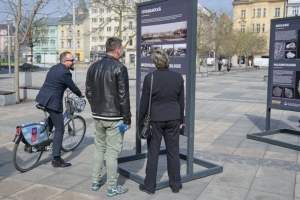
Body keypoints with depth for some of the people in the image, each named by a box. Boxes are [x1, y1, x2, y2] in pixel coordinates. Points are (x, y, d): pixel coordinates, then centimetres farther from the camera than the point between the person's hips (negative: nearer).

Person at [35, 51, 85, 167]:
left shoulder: (55, 68, 14)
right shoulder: (65, 72, -15)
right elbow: (73, 87, -6)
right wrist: (80, 95, 14)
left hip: (43, 98, 10)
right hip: (53, 101, -9)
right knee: (59, 130, -3)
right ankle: (56, 159, 0)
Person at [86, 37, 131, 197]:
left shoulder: (93, 67, 6)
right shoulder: (119, 68, -14)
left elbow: (88, 92, 10)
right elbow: (123, 96, -15)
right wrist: (127, 119, -8)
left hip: (97, 116, 6)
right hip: (114, 117, -6)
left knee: (99, 148, 17)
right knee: (112, 151, 1)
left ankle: (95, 181, 27)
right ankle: (112, 188, 11)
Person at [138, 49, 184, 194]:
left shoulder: (149, 78, -10)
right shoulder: (178, 77, -1)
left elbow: (144, 102, -6)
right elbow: (181, 101, 5)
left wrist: (140, 120, 5)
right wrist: (181, 120, 15)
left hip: (155, 119, -2)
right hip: (173, 119, 3)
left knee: (153, 152, 7)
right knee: (173, 152, 11)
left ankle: (149, 186, 16)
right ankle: (176, 185, 21)